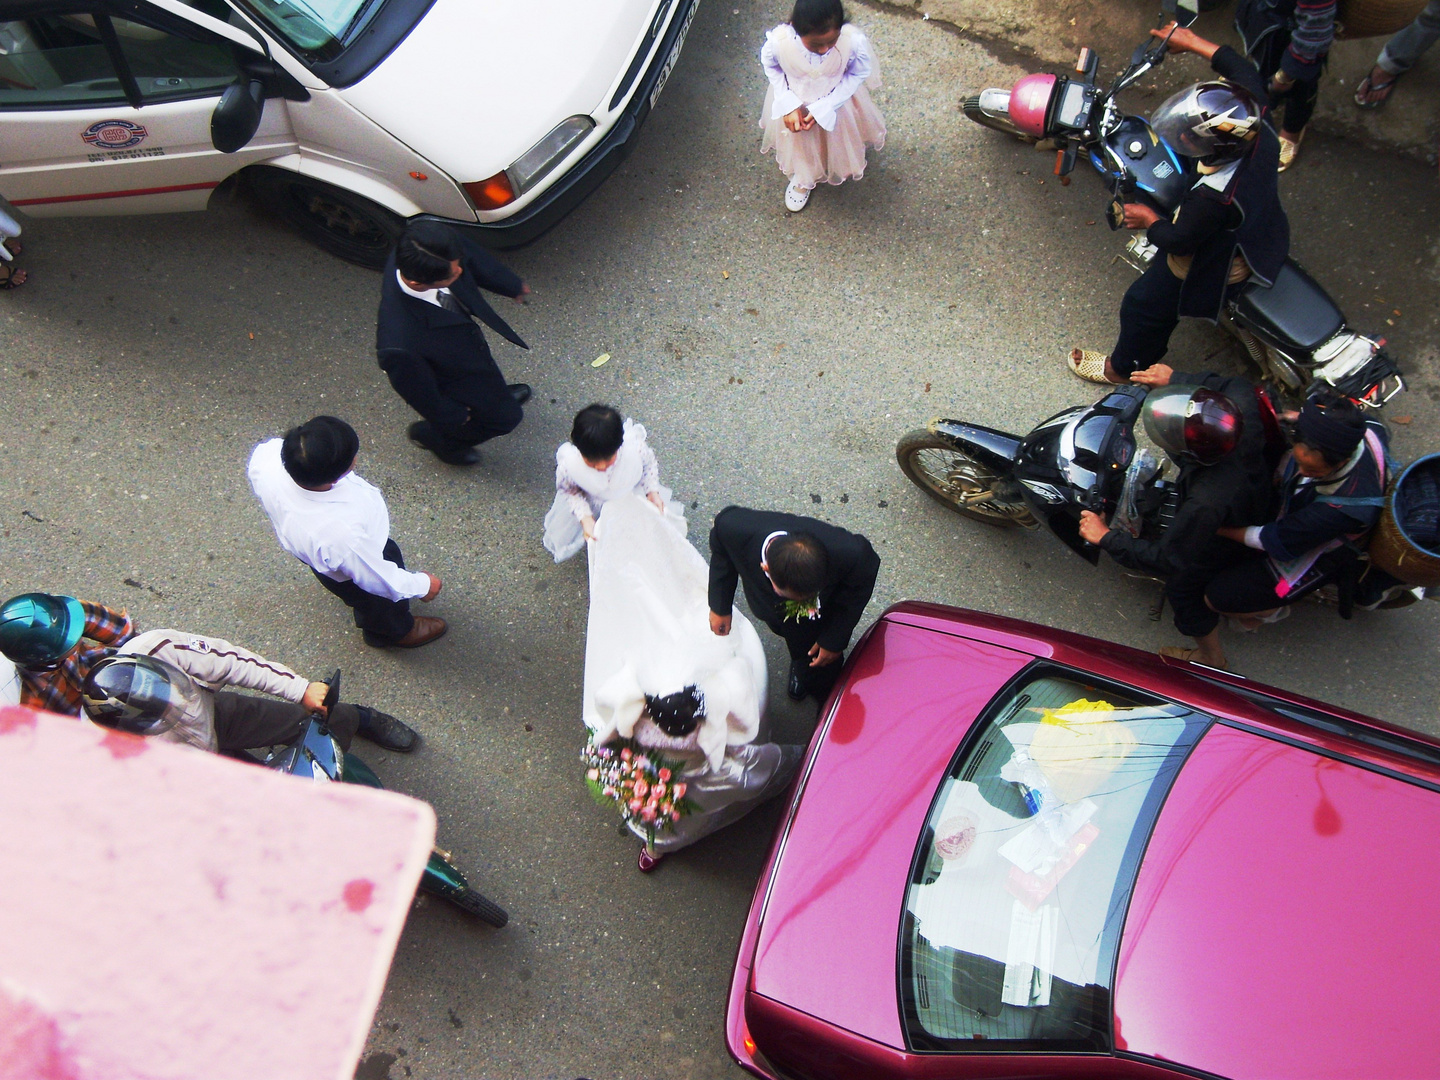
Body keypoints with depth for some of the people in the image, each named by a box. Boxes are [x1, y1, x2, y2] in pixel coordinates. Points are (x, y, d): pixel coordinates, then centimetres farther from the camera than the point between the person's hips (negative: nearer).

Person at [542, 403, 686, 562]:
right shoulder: (568, 464, -42)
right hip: (591, 501, 0)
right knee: (559, 540, 14)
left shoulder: (636, 448, -41)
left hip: (632, 491, 1)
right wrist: (584, 517, -29)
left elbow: (649, 463, -14)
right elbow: (569, 490, -18)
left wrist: (652, 492, -24)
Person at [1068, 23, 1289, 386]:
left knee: (1144, 304, 15)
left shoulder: (1213, 197, -46)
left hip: (1224, 265, -7)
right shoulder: (1255, 121, -27)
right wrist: (1194, 43, -2)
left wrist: (1149, 221, -8)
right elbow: (1246, 71, -7)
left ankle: (1123, 367, 42)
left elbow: (1179, 241, -28)